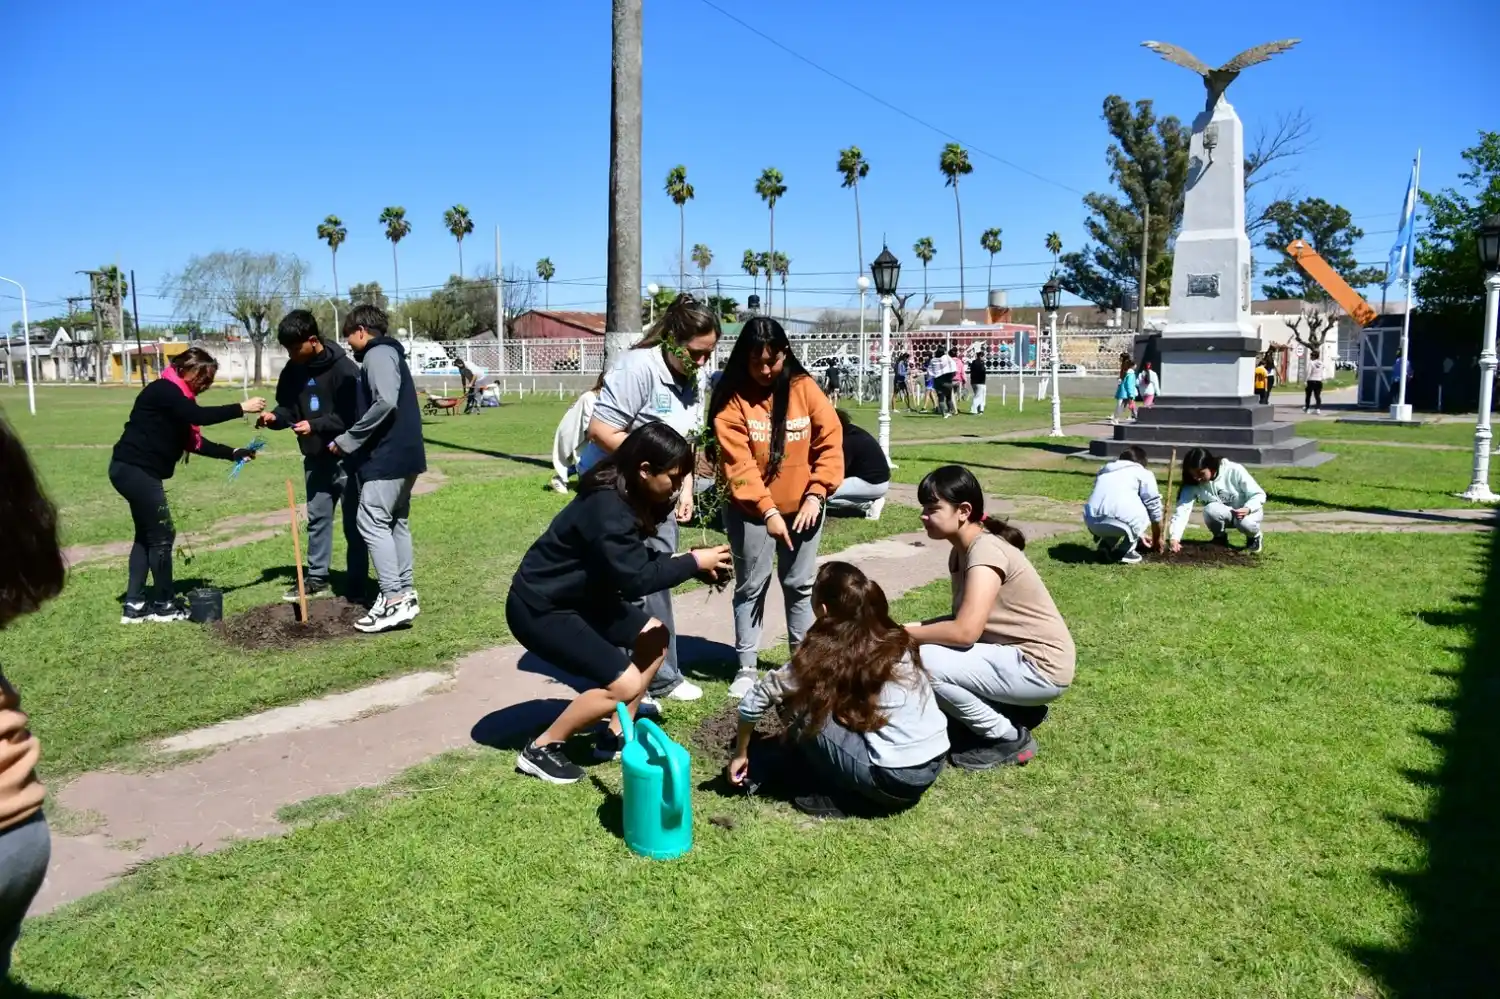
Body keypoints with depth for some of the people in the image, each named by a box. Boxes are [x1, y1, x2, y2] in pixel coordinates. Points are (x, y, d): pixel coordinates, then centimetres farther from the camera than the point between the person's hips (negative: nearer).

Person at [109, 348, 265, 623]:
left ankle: (134, 605, 17)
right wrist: (241, 408, -25)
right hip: (135, 470, -11)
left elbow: (194, 443, 14)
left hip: (133, 470, 11)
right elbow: (199, 416, -28)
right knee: (161, 535, -3)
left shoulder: (174, 395, 18)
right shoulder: (163, 390, -13)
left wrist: (233, 453, 6)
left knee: (147, 534, 14)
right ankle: (164, 605, 8)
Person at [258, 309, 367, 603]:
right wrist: (275, 417, -10)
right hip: (315, 458, 7)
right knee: (317, 518, 15)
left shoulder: (344, 369, -18)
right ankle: (317, 579, 27)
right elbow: (288, 406, 11)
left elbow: (351, 416, -20)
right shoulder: (293, 370, 3)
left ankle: (356, 588, 8)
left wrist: (315, 425, -27)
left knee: (353, 523, 1)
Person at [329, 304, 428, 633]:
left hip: (388, 455, -10)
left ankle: (393, 600, -11)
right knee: (396, 521, 13)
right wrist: (352, 440, 13)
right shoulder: (386, 353, 22)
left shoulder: (378, 354, -9)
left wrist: (347, 440, -17)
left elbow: (385, 403, -23)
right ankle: (405, 593, 17)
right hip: (402, 453, 10)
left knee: (372, 521, -9)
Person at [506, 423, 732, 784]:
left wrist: (688, 562, -4)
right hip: (539, 607, -10)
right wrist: (693, 563, -17)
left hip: (578, 595, 10)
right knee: (624, 683, -15)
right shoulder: (606, 507, -28)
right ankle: (540, 750, 0)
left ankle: (613, 737, 15)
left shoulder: (625, 495, 1)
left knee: (655, 636, 9)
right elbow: (635, 578, -27)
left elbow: (637, 559, 9)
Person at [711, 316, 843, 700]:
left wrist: (816, 494, -14)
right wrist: (768, 510, -24)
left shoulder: (805, 387, -5)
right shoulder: (731, 397, -12)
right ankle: (747, 668, 16)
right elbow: (737, 462, -18)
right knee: (751, 586, 7)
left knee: (800, 585, 13)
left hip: (802, 507, 2)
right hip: (751, 511, -2)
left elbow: (830, 443, -4)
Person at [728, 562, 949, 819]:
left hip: (896, 779, -7)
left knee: (801, 710, 0)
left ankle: (839, 798, 6)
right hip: (934, 764, 7)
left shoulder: (826, 655, -9)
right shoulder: (895, 640, 7)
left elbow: (754, 699, -2)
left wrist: (740, 754, 14)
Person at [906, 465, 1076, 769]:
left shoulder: (986, 550, -22)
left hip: (1040, 667, -9)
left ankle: (1009, 738, -3)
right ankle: (1014, 711, 13)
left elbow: (965, 631, -31)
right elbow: (962, 618, 7)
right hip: (1013, 654, 10)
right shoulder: (961, 550, 6)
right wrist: (914, 630, -8)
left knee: (921, 662, -22)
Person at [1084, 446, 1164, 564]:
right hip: (1121, 522, -5)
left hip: (1092, 522, 6)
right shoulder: (1144, 473, 20)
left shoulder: (1103, 471, 35)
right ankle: (1124, 551, 12)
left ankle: (1106, 545, 17)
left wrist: (1138, 533, 50)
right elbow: (1154, 508, 20)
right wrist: (1157, 538, 37)